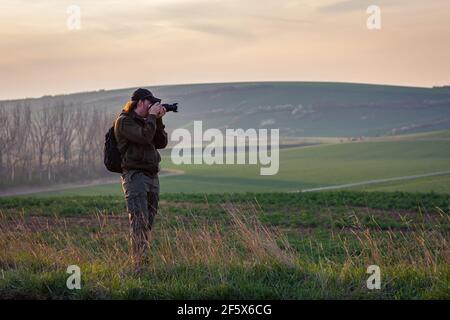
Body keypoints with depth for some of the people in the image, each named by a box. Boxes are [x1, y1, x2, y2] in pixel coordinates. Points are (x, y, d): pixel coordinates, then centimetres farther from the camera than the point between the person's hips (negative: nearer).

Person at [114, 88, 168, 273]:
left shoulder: (146, 121, 19)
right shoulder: (124, 121, -6)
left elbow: (162, 143, 13)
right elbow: (144, 137, -20)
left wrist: (158, 120, 5)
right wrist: (152, 116, -9)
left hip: (152, 176, 8)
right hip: (134, 175, -8)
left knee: (148, 223, 9)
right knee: (139, 222, -16)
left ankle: (143, 261, 16)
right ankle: (139, 265, -20)